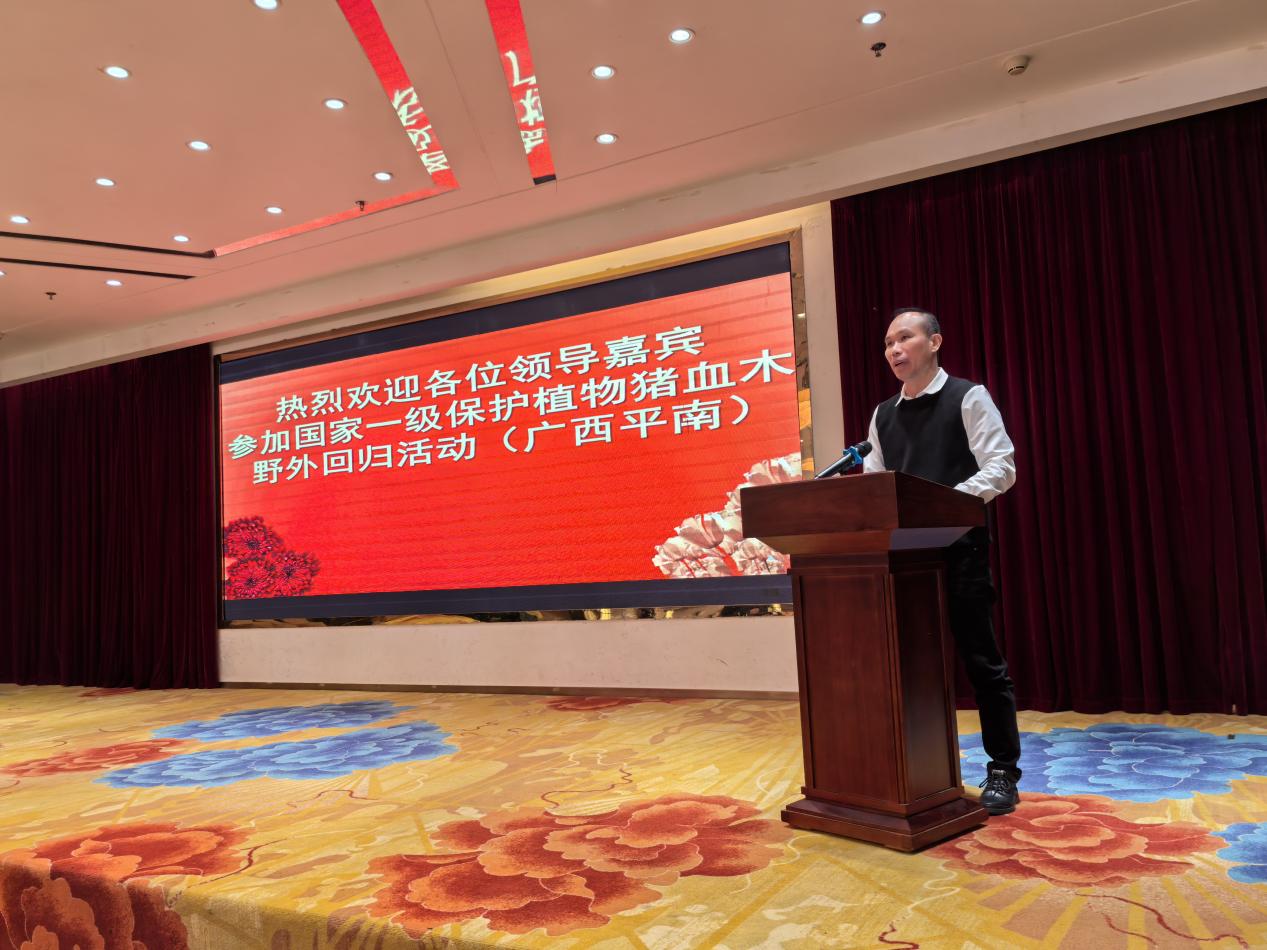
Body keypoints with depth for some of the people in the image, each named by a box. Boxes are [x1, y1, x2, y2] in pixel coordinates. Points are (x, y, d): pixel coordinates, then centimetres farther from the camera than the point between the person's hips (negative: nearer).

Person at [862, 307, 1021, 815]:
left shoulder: (968, 398, 0)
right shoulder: (883, 415, 15)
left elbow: (1001, 467, -9)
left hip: (960, 548, -5)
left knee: (981, 658, 1)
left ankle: (1003, 771, 14)